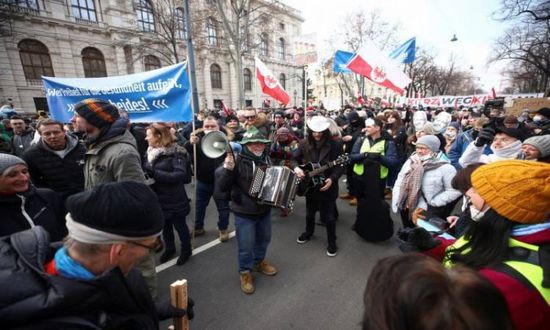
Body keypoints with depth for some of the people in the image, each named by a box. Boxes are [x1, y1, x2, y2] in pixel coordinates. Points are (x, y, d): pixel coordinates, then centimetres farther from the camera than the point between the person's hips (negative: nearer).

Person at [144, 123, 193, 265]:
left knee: (179, 225, 12)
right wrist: (145, 171, -14)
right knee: (165, 225, 21)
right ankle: (170, 248, 44)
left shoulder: (176, 152, -17)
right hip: (159, 198, 6)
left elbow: (180, 175, -27)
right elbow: (146, 169, 9)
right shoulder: (151, 152, 4)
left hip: (174, 199, -6)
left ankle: (186, 249, 35)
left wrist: (154, 172, -31)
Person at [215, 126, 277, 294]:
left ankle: (259, 262, 51)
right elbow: (222, 187, -22)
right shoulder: (237, 161, -18)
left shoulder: (267, 159, 0)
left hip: (265, 210, 6)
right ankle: (245, 272, 34)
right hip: (244, 213, -5)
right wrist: (228, 169, -37)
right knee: (246, 246, 7)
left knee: (264, 239, 23)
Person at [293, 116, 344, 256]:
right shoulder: (304, 143, -3)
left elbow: (340, 166, -11)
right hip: (309, 184, 4)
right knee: (309, 212, 23)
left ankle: (332, 243, 29)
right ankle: (308, 232, 49)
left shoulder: (335, 144, -13)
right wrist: (296, 168, -16)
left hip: (327, 186, -3)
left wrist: (332, 178, -26)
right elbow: (295, 159, 5)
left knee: (328, 216, 8)